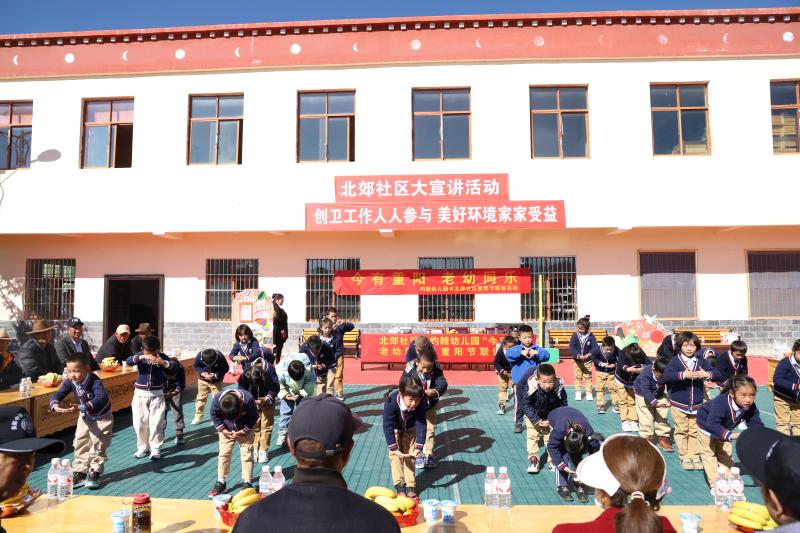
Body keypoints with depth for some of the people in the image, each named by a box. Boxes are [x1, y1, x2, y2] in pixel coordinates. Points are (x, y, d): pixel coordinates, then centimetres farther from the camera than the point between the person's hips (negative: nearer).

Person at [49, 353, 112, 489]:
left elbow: (102, 399, -50)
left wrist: (81, 407, -60)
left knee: (98, 445, -2)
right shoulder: (70, 382, -17)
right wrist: (55, 405, -45)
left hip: (101, 417, -6)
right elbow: (57, 394, -22)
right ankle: (80, 473, 21)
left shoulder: (94, 381, -36)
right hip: (85, 416, 6)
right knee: (80, 444, 9)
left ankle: (94, 473, 10)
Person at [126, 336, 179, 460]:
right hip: (140, 394, 1)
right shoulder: (140, 356, -6)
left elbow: (175, 366, -20)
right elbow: (129, 361, -26)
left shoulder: (162, 357, -7)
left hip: (156, 394, -1)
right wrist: (142, 357, -42)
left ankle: (155, 449, 7)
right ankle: (143, 448, 23)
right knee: (140, 422, 7)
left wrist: (163, 362, -39)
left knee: (156, 423, -2)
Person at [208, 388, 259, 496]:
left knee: (247, 453, -1)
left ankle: (247, 482, 8)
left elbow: (254, 417, -17)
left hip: (245, 429, -1)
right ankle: (221, 482, 15)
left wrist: (243, 432, -20)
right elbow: (214, 415, -10)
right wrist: (223, 430, -16)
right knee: (224, 453, 2)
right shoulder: (217, 399, -32)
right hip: (226, 430, 2)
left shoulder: (248, 399, -36)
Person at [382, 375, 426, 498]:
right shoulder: (391, 402, -41)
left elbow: (421, 425, -29)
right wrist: (394, 448, -33)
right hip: (395, 429, -1)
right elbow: (388, 427, -35)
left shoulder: (420, 404, -35)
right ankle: (399, 484, 5)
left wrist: (418, 447, -35)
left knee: (409, 455, 1)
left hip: (410, 429, 1)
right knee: (395, 455, -6)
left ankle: (410, 484, 10)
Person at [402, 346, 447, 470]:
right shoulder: (410, 370, -23)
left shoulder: (436, 371, -20)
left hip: (430, 406, 2)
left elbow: (443, 383, -31)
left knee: (430, 430, 10)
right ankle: (417, 455, 24)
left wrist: (435, 391, -51)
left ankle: (428, 455, 28)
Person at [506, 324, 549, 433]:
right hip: (519, 383, -2)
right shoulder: (517, 349, -4)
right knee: (519, 404, 5)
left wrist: (537, 353, -26)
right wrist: (521, 353, -31)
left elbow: (547, 355, -9)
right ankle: (518, 423, 18)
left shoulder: (536, 349, 3)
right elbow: (508, 354, -22)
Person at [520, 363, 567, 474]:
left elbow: (562, 405, -12)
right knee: (532, 434, -3)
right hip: (533, 414, -1)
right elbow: (526, 405, -22)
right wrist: (537, 420, -25)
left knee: (551, 435, 6)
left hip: (551, 415, 1)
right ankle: (533, 459, 8)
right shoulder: (530, 388, -38)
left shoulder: (559, 388, -33)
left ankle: (553, 460, 18)